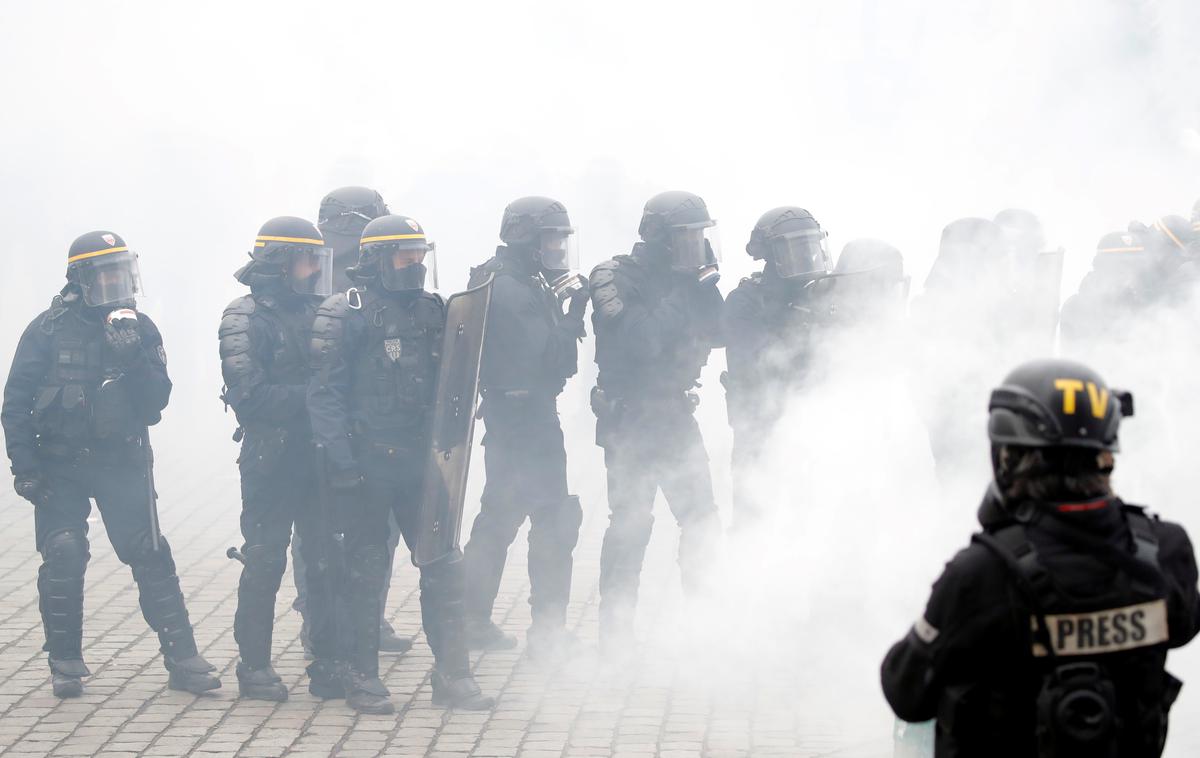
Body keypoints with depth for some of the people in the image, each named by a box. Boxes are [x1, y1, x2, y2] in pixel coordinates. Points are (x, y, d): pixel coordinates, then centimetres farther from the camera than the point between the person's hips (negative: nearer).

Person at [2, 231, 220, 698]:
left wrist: (134, 360, -19)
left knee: (149, 555, -6)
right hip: (60, 464, -1)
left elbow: (156, 401, -3)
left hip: (122, 462, 1)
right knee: (63, 557, -6)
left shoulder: (140, 330, 2)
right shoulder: (49, 330, -5)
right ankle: (65, 663, 9)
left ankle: (182, 659, -3)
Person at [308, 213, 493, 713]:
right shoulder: (346, 315, -8)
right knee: (366, 570, 2)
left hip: (419, 460, 5)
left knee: (444, 565, 3)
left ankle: (451, 675, 10)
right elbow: (324, 393, -11)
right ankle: (362, 677, 12)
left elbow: (446, 383, 19)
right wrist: (341, 461, -16)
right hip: (367, 463, -5)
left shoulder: (431, 311, 10)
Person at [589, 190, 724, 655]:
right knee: (631, 524, -5)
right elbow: (640, 340, -25)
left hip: (676, 417, 6)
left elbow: (717, 334, 5)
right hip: (629, 420, -6)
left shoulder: (686, 281, 8)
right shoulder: (616, 279, -12)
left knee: (702, 521, 5)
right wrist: (679, 298, -22)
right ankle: (616, 627, 3)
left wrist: (706, 283, -7)